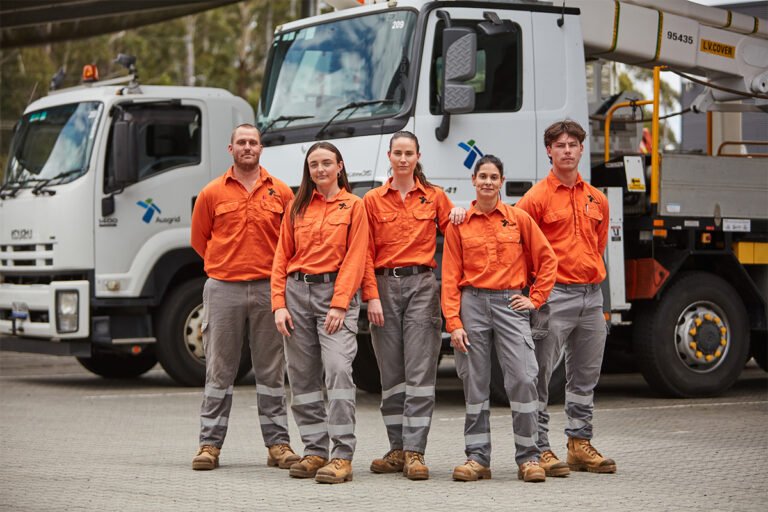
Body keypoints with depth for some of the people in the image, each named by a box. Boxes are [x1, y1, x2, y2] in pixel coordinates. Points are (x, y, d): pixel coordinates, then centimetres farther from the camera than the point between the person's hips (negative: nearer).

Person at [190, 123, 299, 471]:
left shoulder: (281, 192, 5)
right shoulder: (212, 194, 4)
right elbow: (199, 240, 13)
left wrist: (275, 271, 5)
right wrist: (226, 267, 10)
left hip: (269, 289, 1)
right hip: (223, 289, 0)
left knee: (271, 371, 5)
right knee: (219, 370, 4)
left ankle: (277, 443, 9)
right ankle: (210, 444, 8)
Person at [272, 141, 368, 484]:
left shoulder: (353, 206, 3)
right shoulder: (298, 208, 14)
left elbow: (354, 259, -4)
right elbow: (282, 258, 11)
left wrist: (339, 304, -13)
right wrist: (279, 304, 1)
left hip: (336, 291, -4)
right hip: (297, 291, 5)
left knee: (338, 368, -17)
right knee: (302, 376, 5)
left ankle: (343, 456, -17)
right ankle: (315, 451, 13)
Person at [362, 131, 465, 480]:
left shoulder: (435, 197, 9)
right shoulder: (373, 201, 8)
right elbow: (366, 254, 4)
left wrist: (458, 215, -7)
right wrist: (371, 296, -5)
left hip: (421, 285, -1)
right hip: (385, 286, 1)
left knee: (420, 372, -8)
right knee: (391, 373, 5)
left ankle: (414, 452, -9)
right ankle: (398, 449, 12)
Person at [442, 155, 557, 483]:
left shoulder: (519, 219, 6)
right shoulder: (459, 224, 7)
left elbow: (547, 260, 10)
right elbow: (450, 276, 4)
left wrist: (536, 299, 2)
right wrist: (453, 323, -3)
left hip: (510, 303, -1)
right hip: (472, 303, 1)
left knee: (523, 378, -9)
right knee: (474, 382, 3)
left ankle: (528, 458, -2)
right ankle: (477, 457, 9)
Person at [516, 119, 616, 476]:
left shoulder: (597, 199, 13)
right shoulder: (537, 198, -4)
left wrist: (592, 276, 16)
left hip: (592, 295, 6)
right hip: (554, 295, -6)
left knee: (585, 376, 12)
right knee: (540, 375, -5)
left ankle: (580, 445, 20)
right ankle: (540, 448, -2)